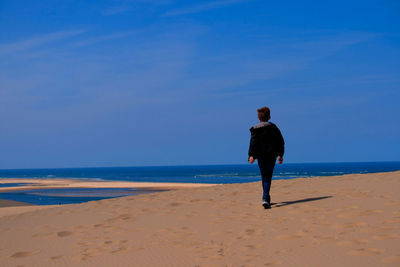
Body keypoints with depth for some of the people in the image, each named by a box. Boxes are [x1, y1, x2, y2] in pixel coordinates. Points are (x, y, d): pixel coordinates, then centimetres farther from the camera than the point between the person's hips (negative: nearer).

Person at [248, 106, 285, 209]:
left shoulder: (255, 129, 1)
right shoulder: (274, 128, 6)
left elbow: (253, 143, -10)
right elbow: (280, 142, 7)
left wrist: (251, 155, -15)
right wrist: (281, 155, 13)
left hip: (261, 156, 0)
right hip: (272, 156, 0)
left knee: (264, 177, 14)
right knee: (268, 178, -2)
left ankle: (267, 198, 18)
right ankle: (265, 199, -18)